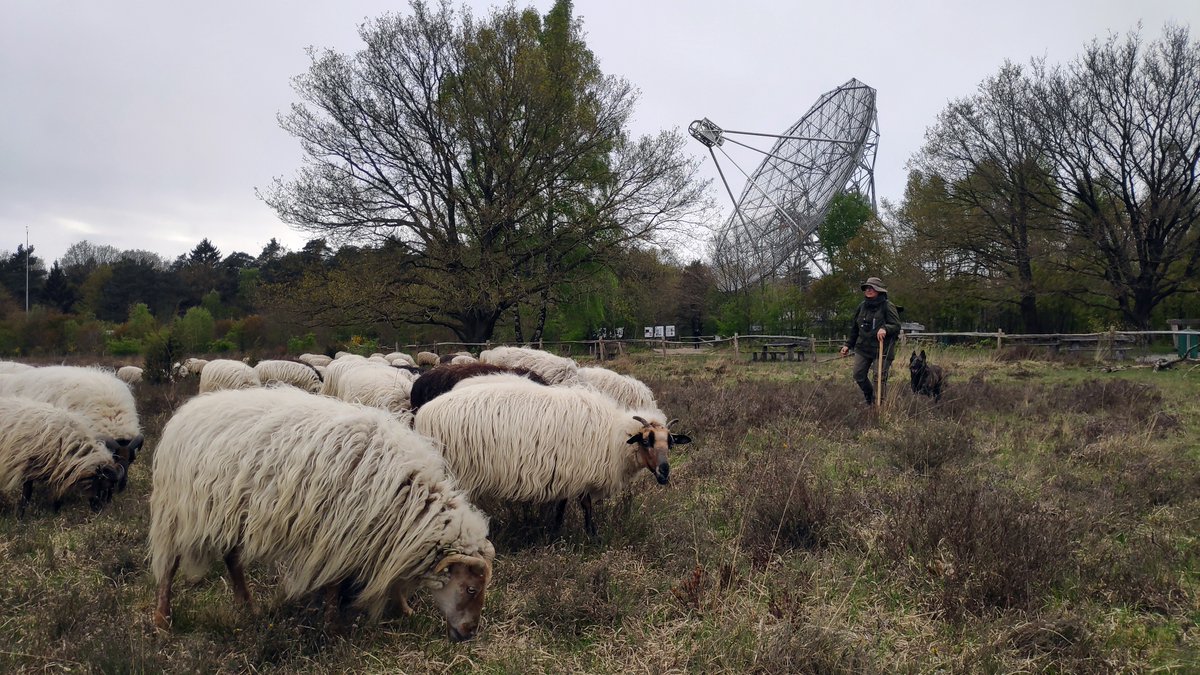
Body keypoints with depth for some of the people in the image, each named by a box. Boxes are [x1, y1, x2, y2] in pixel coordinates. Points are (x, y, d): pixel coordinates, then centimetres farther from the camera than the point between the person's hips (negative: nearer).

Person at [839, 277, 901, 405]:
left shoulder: (887, 306, -8)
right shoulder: (862, 306, 10)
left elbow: (896, 326, -12)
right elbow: (854, 328, 18)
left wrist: (884, 328, -31)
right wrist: (848, 345, 15)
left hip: (882, 349, -6)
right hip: (862, 348, 6)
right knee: (859, 375, 7)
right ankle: (869, 398, 31)